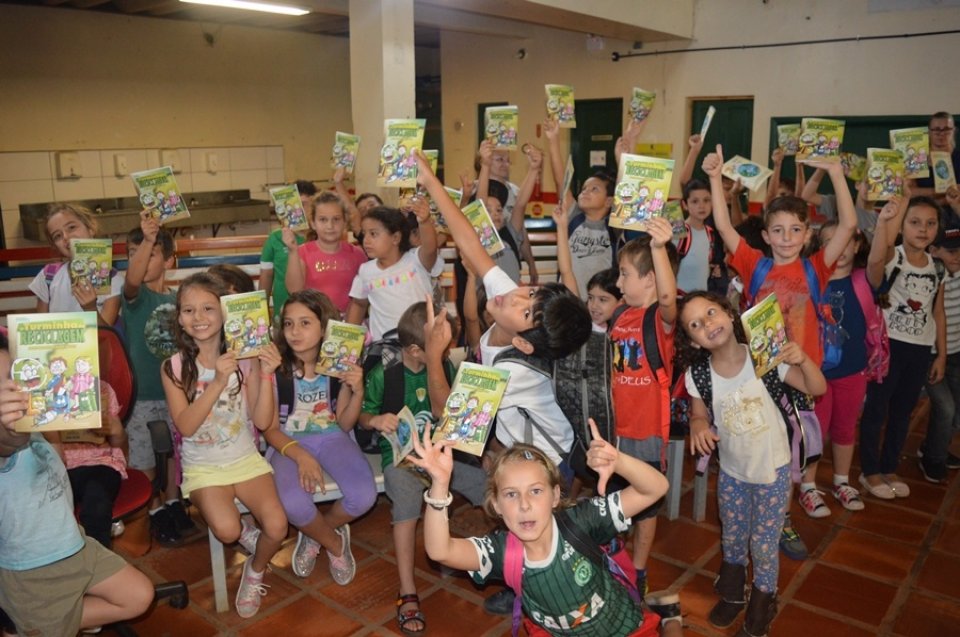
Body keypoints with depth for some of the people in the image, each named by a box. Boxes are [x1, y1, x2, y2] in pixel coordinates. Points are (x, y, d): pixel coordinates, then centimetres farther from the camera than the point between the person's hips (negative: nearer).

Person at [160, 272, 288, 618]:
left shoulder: (244, 358, -6)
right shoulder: (174, 366, -7)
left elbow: (262, 421, -9)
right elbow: (185, 425, -18)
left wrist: (265, 375, -23)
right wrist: (218, 381, -29)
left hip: (246, 458, 1)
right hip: (203, 465, -1)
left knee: (276, 527, -20)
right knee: (227, 531, -27)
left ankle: (255, 571, 14)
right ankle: (245, 533, 12)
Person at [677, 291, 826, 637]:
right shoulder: (698, 375, -18)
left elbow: (817, 389, -14)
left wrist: (803, 359, -33)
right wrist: (698, 425, -24)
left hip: (773, 469, -2)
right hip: (731, 472, 2)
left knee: (763, 543, 10)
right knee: (731, 539, 22)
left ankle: (762, 601, 39)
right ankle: (732, 592, 50)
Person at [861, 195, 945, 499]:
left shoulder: (938, 267, 6)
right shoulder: (891, 256, -11)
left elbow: (938, 313, 11)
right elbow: (875, 259, -39)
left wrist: (941, 354, 9)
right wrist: (883, 220, -56)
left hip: (921, 349, 6)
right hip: (888, 345, -6)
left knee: (902, 411, 16)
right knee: (876, 409, 4)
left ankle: (889, 469, 31)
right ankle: (870, 472, 19)